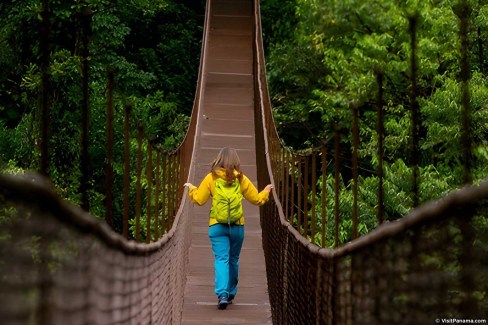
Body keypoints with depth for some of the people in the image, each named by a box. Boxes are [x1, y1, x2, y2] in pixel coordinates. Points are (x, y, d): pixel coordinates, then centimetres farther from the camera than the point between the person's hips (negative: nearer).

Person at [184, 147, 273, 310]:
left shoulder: (211, 178, -3)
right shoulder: (241, 179, 0)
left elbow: (199, 200, -1)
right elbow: (257, 199, 6)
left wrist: (191, 188, 19)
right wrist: (266, 191, 27)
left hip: (217, 226, -1)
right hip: (237, 226, 1)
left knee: (221, 260, -5)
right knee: (233, 260, 16)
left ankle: (222, 294, -21)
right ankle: (231, 294, 27)